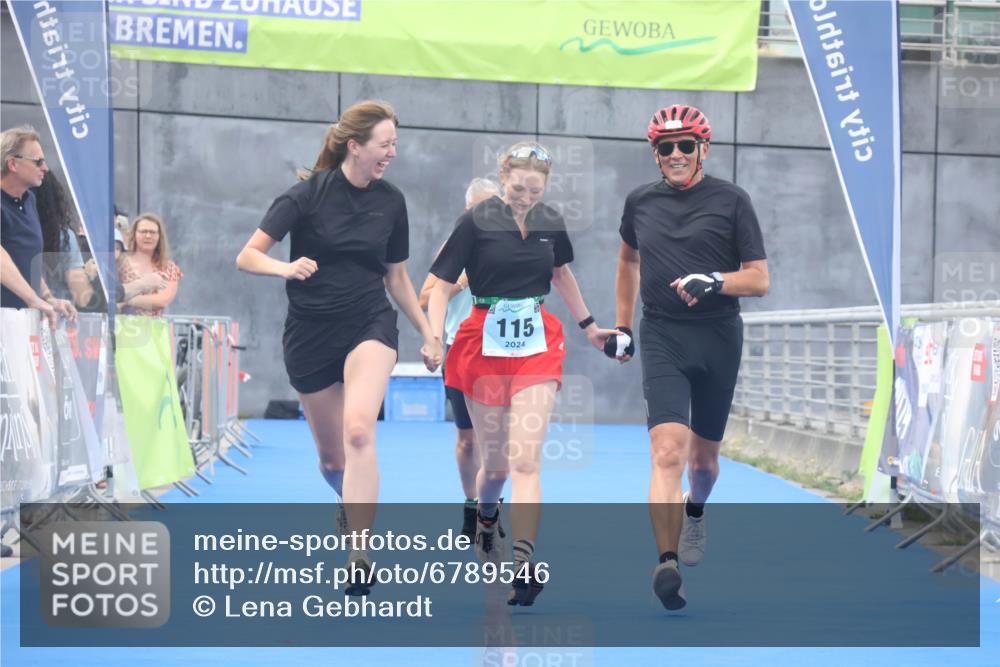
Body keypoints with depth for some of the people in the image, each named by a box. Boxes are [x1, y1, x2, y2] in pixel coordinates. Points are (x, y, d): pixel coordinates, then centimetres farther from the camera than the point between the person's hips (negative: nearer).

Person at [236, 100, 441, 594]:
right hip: (309, 332, 0)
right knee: (331, 456, 10)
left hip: (370, 324, 1)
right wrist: (286, 267, -32)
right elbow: (247, 257, -13)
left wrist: (427, 333, 12)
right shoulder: (308, 195, -9)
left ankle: (359, 559, -25)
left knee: (358, 430, -25)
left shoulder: (391, 201, 1)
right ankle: (351, 504, 46)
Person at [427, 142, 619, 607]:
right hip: (485, 348, -1)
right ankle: (485, 517, 43)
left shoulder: (551, 223, 3)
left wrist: (590, 328, 28)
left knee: (525, 460, -12)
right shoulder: (477, 222, -8)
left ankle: (525, 565, -16)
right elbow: (441, 286, -9)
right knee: (496, 462, 8)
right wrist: (434, 339, -23)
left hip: (537, 347, 2)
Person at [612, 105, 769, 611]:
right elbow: (628, 259, 25)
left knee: (703, 454, 15)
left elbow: (759, 279, -3)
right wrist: (621, 326, 22)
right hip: (661, 339, 0)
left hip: (718, 339, 0)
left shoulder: (731, 201, 0)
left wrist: (714, 282, -21)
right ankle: (667, 563, -23)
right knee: (668, 450, -18)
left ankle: (695, 515, 48)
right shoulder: (640, 202, 7)